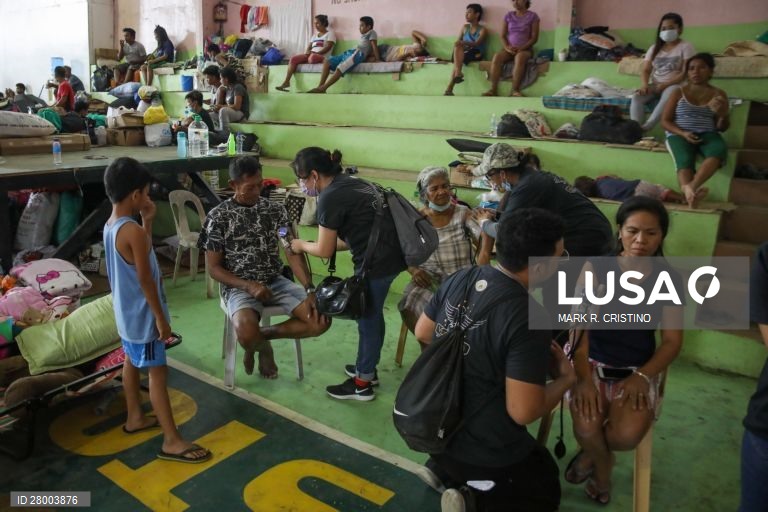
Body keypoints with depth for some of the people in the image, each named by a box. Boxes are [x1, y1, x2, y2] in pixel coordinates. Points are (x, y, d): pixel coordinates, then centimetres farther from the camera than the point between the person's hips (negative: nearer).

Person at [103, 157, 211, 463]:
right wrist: (161, 319, -18)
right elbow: (145, 280, -24)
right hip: (142, 314, -10)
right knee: (158, 371, -5)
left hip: (125, 311, 10)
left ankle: (135, 418, 40)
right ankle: (172, 442, 1)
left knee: (132, 361, 22)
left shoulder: (111, 225, 3)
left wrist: (147, 220, 5)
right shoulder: (134, 232, -26)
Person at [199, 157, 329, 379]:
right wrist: (248, 286, -21)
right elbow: (214, 268, -5)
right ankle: (263, 347, 6)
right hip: (239, 287, -3)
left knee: (321, 320, -16)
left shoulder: (276, 210, 3)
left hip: (276, 282, 4)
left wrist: (310, 290, -18)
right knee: (247, 334, -34)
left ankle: (264, 335, 6)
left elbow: (292, 253, -4)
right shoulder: (218, 217, -6)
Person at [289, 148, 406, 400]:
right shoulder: (351, 184, 12)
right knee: (372, 314, 22)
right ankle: (368, 368, 40)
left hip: (377, 261, -9)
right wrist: (320, 243, 17)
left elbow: (325, 250, -8)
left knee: (368, 318, 7)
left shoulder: (330, 197, -15)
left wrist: (301, 245, 11)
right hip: (390, 254, 9)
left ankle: (363, 384, 24)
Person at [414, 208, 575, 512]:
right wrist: (566, 378, -10)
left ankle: (442, 468, 15)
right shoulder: (528, 318, -31)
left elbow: (422, 333, 6)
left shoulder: (459, 279, -9)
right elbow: (523, 412, -27)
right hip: (486, 453, -6)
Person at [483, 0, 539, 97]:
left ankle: (515, 90, -40)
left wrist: (521, 48, -17)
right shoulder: (509, 15, 12)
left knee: (520, 57, -39)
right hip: (509, 49, 3)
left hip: (525, 49, -3)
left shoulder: (532, 16, 3)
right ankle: (493, 89, -33)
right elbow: (503, 36, 9)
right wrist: (507, 47, -11)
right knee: (497, 56, -30)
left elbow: (534, 37, -3)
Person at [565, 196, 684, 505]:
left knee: (628, 436, -24)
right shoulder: (596, 267, -7)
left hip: (639, 368, 1)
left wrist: (642, 376, -15)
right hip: (591, 360, -1)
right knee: (587, 429, -25)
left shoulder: (669, 280, -1)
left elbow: (672, 341, 1)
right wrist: (583, 377, -22)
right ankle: (602, 463, 15)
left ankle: (591, 454, 15)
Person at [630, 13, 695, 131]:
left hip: (674, 85, -4)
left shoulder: (686, 47, 1)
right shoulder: (654, 48, 15)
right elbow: (645, 70, 7)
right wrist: (644, 84, -15)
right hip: (654, 85, 4)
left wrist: (665, 84, -20)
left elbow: (686, 73, -9)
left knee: (668, 96, -39)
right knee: (636, 97, -27)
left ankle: (645, 128, -51)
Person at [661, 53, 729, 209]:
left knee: (719, 150, -35)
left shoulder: (719, 94, 13)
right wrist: (683, 133, -14)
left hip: (708, 135, 2)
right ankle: (689, 193, -61)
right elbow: (665, 121, 5)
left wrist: (722, 115, -11)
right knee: (685, 160, -35)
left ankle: (691, 187, -55)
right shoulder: (678, 93, 9)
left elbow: (722, 128, 14)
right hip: (679, 135, -1)